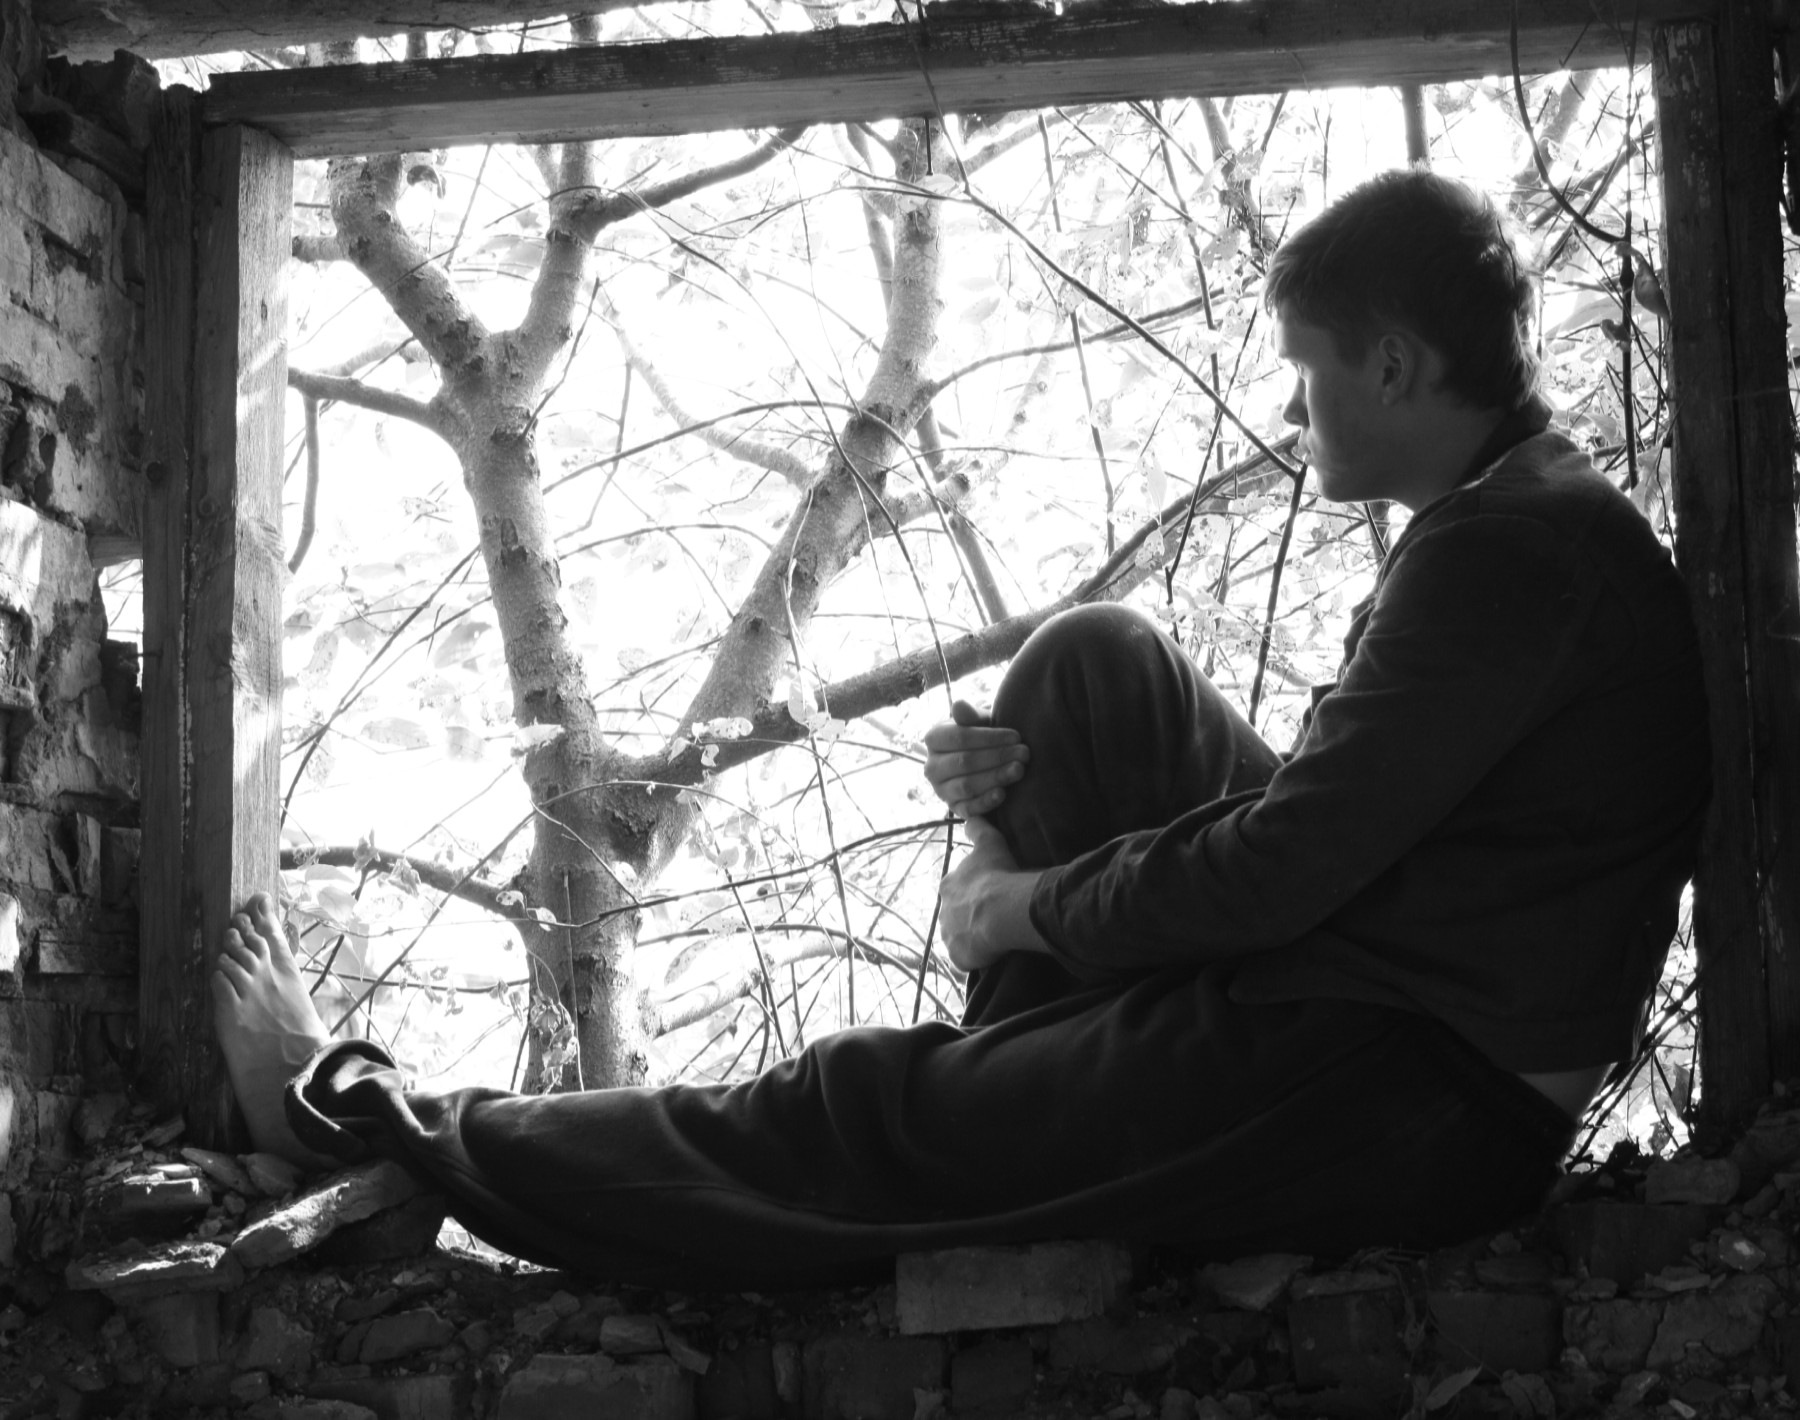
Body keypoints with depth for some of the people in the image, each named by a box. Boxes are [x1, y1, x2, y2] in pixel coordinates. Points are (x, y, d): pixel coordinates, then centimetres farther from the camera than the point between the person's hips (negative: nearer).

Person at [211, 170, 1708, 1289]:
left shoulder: (1515, 545, -18)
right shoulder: (1513, 525, 15)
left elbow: (1280, 869, -20)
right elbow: (1321, 813, 17)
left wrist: (1025, 903, -4)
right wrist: (1033, 789, 5)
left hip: (1417, 1101, -10)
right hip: (1353, 988, 10)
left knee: (857, 1118, -4)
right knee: (1095, 663, 6)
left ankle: (359, 1114, 8)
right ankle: (1027, 1063, 8)